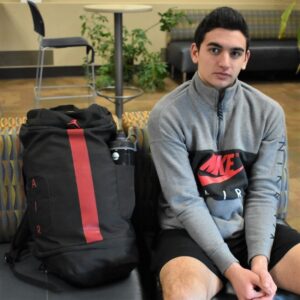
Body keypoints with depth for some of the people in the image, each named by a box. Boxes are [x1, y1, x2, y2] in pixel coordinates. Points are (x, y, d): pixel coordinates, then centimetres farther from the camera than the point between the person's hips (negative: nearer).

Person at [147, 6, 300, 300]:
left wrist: (259, 260, -15)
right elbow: (185, 201, -13)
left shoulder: (268, 112, 1)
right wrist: (232, 268, -18)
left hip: (255, 229, 4)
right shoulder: (166, 115, -10)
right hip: (189, 231, -3)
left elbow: (264, 192, -1)